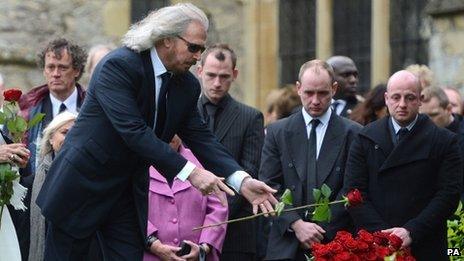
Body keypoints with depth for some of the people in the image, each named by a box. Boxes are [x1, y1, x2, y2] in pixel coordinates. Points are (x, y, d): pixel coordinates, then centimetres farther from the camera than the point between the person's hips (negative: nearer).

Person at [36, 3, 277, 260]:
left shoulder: (187, 85, 1)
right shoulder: (117, 65, -22)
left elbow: (201, 137, 0)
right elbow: (133, 131, -30)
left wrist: (242, 181, -16)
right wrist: (189, 172, -34)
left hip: (128, 191, 6)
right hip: (83, 184, -6)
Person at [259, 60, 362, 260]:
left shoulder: (352, 133, 2)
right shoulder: (277, 132, 7)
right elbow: (269, 186, 1)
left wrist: (323, 231, -11)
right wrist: (296, 224, -11)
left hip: (336, 244, -1)